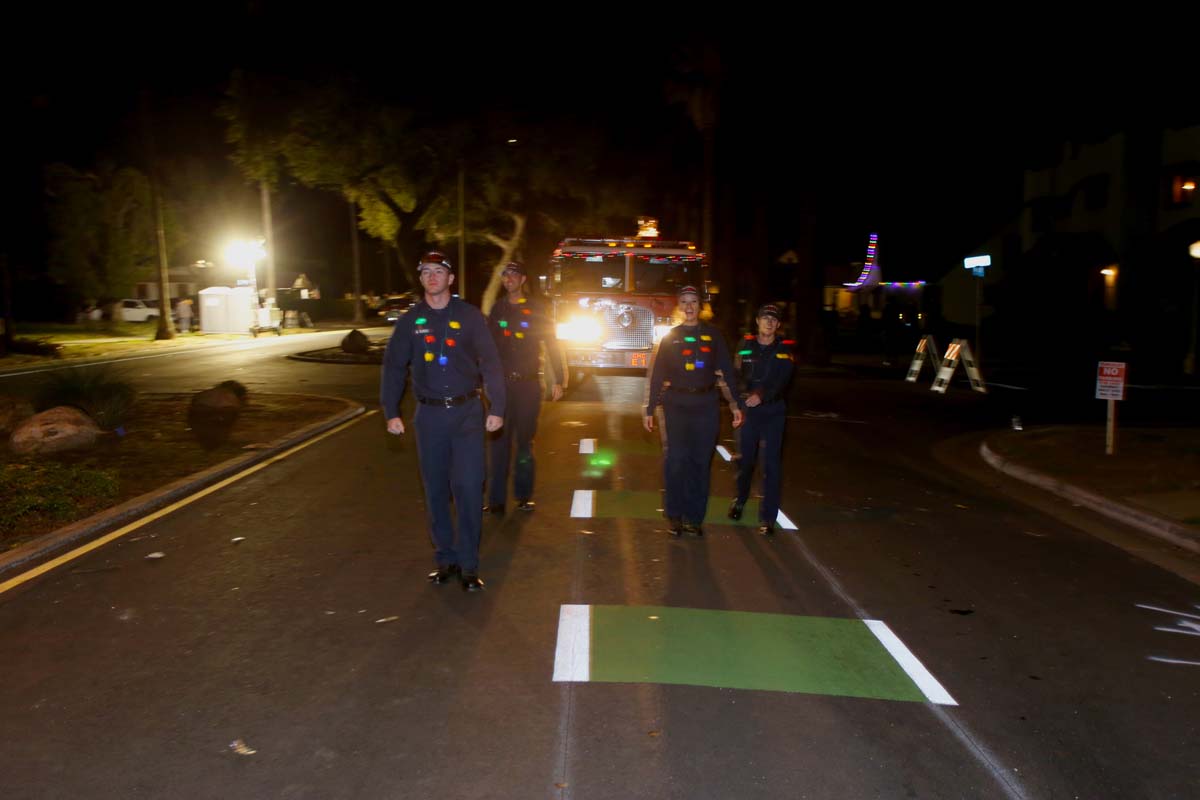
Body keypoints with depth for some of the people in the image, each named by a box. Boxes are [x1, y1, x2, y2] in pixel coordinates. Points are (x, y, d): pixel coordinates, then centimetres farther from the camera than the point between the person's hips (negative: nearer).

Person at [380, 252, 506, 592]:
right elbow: (393, 366, 8)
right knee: (435, 490, 8)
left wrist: (496, 408, -7)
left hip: (467, 411, -2)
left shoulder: (469, 316, 1)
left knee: (468, 488, -4)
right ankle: (445, 558, 21)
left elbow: (490, 362, -1)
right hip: (429, 414, 2)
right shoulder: (410, 320, 6)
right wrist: (391, 412, 0)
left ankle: (469, 564, 6)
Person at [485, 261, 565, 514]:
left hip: (528, 383, -1)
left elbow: (551, 345, 2)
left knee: (525, 441, 7)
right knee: (498, 439, -2)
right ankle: (496, 499, 1)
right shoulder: (497, 309, 7)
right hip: (500, 383, 1)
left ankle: (524, 494, 17)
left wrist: (557, 381, -2)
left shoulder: (536, 310, 2)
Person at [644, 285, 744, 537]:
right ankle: (675, 515, 8)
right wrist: (650, 409, 4)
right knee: (676, 459, -4)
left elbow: (727, 370, 5)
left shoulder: (713, 335, 7)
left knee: (700, 461, 4)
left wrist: (737, 404, -1)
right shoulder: (670, 337, 8)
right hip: (677, 404, 0)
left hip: (706, 405, 1)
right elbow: (657, 375, 7)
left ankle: (695, 516, 13)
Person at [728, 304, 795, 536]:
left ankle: (767, 518, 1)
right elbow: (738, 375, 1)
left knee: (771, 464, -4)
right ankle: (739, 499, 37)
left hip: (773, 411, -1)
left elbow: (781, 381, -9)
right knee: (745, 458, 11)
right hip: (748, 410, 1)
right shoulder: (746, 344, 6)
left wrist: (762, 396, -26)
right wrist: (746, 394, -19)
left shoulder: (785, 349, 0)